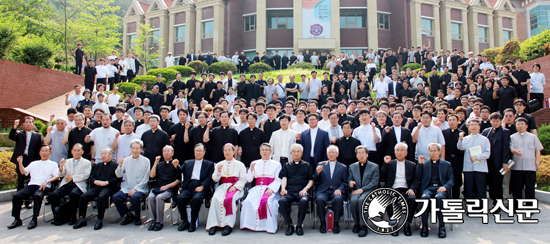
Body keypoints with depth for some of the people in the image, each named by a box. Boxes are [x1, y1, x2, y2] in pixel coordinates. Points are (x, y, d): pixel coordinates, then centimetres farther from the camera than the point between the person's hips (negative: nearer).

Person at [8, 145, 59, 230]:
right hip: (31, 185, 4)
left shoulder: (53, 164, 15)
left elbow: (57, 176, 2)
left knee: (37, 195, -36)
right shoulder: (34, 163, 28)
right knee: (16, 196, -20)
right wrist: (20, 163, 2)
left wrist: (47, 181, -15)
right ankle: (17, 220, -10)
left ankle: (34, 219, -29)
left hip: (43, 187, -4)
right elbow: (23, 172, 18)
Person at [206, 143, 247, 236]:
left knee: (230, 199, -35)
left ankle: (228, 225, -34)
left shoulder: (239, 164, 13)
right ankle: (214, 224, -27)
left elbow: (243, 179, 5)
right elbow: (215, 179, 12)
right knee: (216, 198, -30)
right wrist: (218, 171, -8)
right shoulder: (219, 164, 21)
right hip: (222, 186, 3)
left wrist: (235, 187, -12)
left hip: (235, 187, -2)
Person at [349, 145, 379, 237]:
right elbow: (349, 179, 19)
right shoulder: (352, 166, 19)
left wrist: (362, 189, -12)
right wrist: (350, 183, -7)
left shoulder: (374, 167, 9)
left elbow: (374, 182, -1)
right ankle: (356, 223, -11)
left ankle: (363, 226, -27)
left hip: (368, 191, -2)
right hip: (356, 191, 3)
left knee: (361, 200, -36)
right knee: (353, 200, -32)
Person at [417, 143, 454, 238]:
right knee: (425, 197, -35)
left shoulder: (446, 165, 22)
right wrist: (420, 164, 1)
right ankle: (424, 226, -27)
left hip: (441, 188, 0)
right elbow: (418, 177, 9)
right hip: (428, 188, 1)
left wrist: (445, 187, -9)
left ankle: (442, 227, -28)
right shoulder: (424, 164, 22)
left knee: (439, 197, -37)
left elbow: (451, 180, 11)